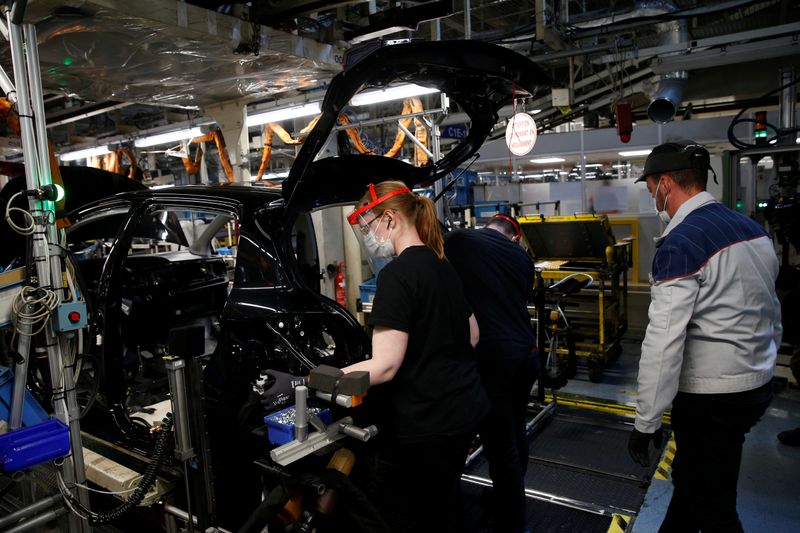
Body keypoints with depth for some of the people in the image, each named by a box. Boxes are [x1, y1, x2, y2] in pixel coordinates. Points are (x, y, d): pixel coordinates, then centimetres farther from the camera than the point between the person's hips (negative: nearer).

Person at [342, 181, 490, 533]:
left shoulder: (396, 275, -19)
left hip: (421, 425, -9)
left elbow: (385, 365, -23)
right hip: (464, 410, 9)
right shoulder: (444, 268, 8)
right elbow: (472, 336, 17)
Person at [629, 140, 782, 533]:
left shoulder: (680, 243, -20)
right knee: (690, 479, 23)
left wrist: (646, 423, -17)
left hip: (710, 397, -8)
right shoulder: (753, 228, 6)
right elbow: (772, 315, 15)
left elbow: (664, 342, -24)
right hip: (758, 386, 8)